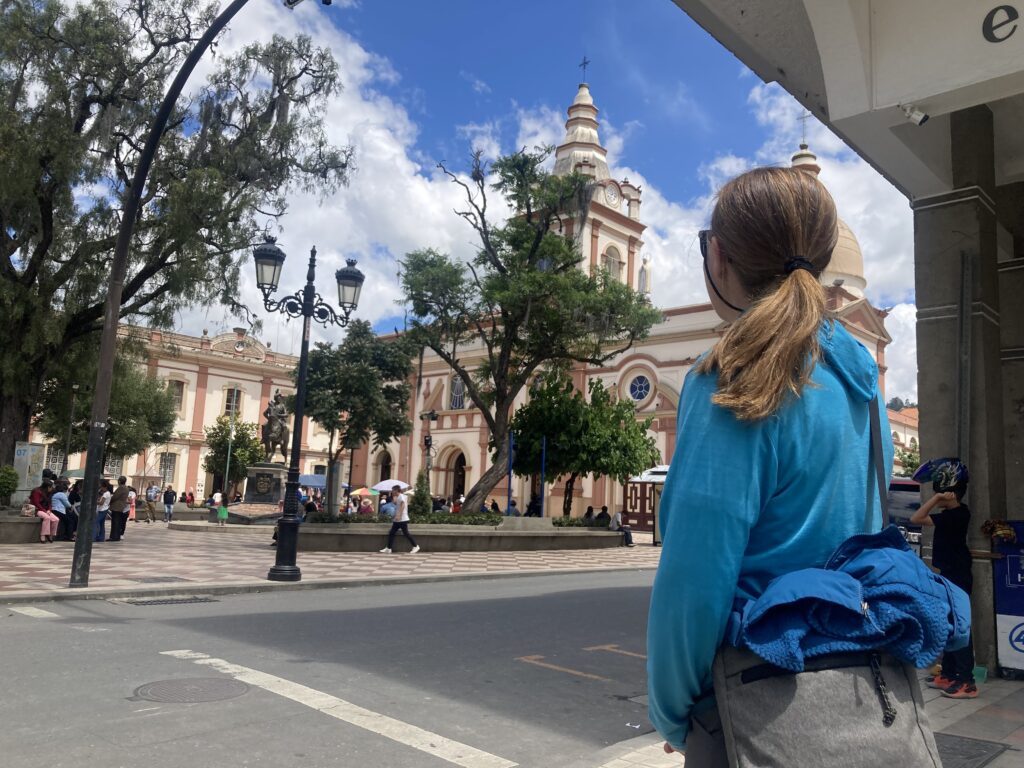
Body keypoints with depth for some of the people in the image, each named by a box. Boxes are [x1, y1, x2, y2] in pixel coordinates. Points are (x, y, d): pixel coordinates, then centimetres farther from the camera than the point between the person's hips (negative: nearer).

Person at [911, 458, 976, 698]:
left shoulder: (955, 515, -21)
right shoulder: (954, 513, 8)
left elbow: (916, 518, -26)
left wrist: (937, 498, -22)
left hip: (957, 577, -10)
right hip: (950, 576, 10)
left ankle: (967, 682, -4)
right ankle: (949, 675, 22)